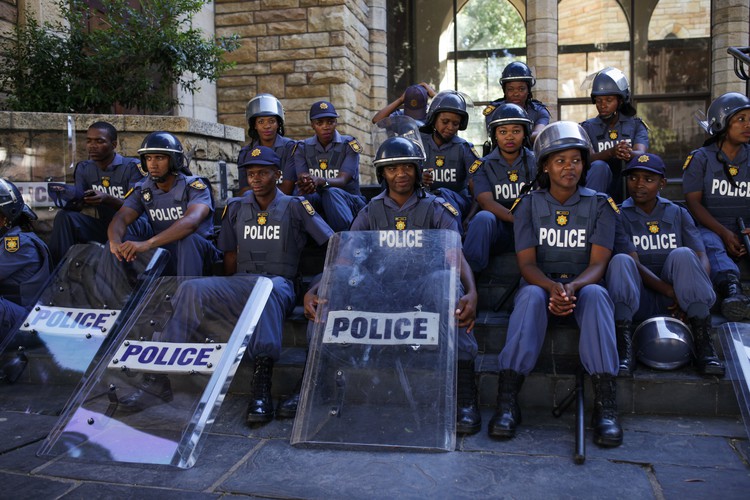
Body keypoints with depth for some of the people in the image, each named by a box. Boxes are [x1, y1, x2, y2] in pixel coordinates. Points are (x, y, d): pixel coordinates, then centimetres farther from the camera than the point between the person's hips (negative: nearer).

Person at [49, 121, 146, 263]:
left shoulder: (132, 167, -9)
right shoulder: (84, 168, 9)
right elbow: (77, 205, 0)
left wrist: (107, 199, -34)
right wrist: (69, 201, -25)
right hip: (102, 228, 5)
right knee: (64, 216, -16)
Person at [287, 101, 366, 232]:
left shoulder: (349, 145, -4)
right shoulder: (303, 148, 6)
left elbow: (343, 180, -17)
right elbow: (302, 178, -8)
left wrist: (320, 181, -40)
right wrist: (305, 184, -36)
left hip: (349, 203, -2)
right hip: (317, 203, 2)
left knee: (332, 192, -36)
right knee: (304, 196, -32)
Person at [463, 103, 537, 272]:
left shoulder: (536, 162, 11)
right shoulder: (484, 166, 7)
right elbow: (486, 202, -10)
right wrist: (515, 218, -30)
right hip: (498, 229, -1)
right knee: (483, 218, -33)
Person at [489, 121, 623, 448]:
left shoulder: (599, 205, 4)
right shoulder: (529, 205, 4)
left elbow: (598, 264, -6)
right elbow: (527, 263, -5)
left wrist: (573, 287, -28)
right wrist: (553, 288, -28)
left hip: (583, 285, 0)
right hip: (541, 284, 0)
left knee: (595, 294, -35)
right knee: (531, 295, -35)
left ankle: (605, 405, -39)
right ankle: (507, 402, -40)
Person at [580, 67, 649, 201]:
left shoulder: (636, 125, 11)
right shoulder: (588, 127, 9)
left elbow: (641, 153, -9)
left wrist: (629, 154, -35)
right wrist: (611, 152, -32)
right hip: (601, 190, 0)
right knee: (599, 166, -31)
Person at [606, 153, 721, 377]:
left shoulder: (678, 214, 13)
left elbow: (702, 260, 1)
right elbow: (633, 263, -9)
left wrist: (691, 293, -18)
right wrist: (671, 291, -20)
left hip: (673, 303, 2)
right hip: (638, 300, -2)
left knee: (682, 255, -25)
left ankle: (704, 350, -31)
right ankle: (624, 353, -40)